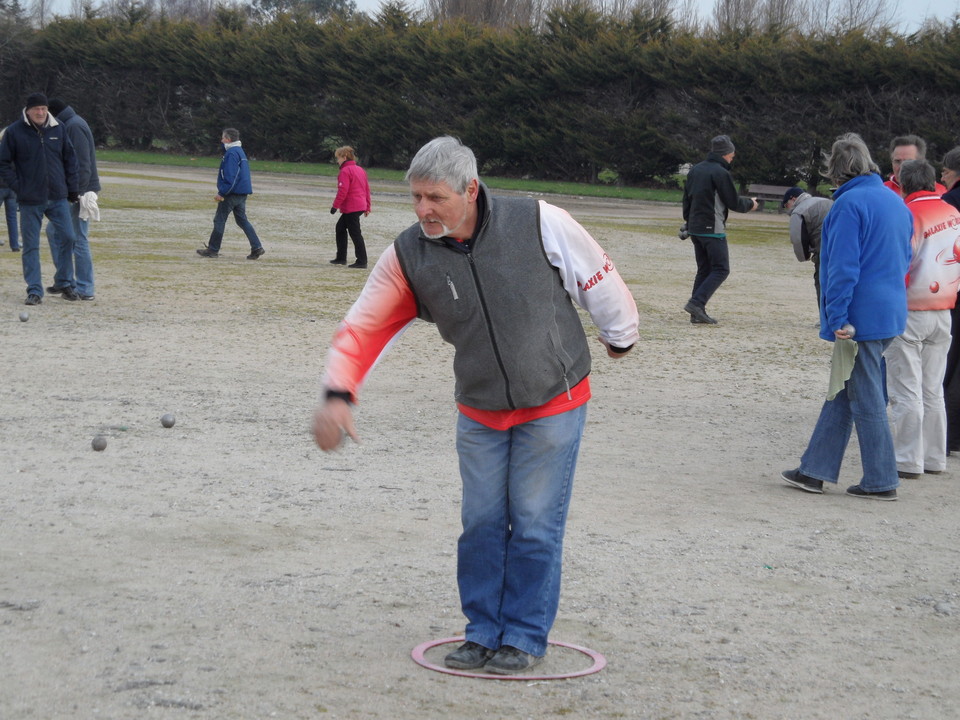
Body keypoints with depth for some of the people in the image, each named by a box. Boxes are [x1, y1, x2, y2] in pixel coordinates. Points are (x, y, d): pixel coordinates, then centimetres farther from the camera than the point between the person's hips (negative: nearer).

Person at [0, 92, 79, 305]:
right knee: (31, 246, 0)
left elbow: (70, 159, 11)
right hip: (30, 200, -2)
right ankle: (34, 291, 6)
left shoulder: (57, 129, 4)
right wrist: (18, 187, -9)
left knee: (67, 237, 0)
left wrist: (72, 189, 7)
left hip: (58, 198, 2)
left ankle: (67, 285, 14)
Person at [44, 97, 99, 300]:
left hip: (79, 191, -10)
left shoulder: (75, 126, -14)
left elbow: (82, 163, -21)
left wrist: (81, 192, -23)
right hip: (70, 191, 10)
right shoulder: (70, 124, 17)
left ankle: (85, 289, -1)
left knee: (79, 239, -6)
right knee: (53, 231, 15)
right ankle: (63, 281, 19)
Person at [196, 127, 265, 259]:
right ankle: (257, 247, 1)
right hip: (242, 193, 10)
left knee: (219, 220, 0)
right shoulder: (240, 151, 17)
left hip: (232, 194, -10)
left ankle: (213, 249, 6)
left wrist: (222, 193, -19)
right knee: (242, 221, 10)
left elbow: (230, 176, -22)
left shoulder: (231, 153, -15)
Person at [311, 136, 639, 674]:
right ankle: (484, 632, 23)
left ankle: (525, 637, 16)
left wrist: (621, 334, 11)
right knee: (483, 523, 7)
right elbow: (365, 327, -10)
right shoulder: (408, 257, -12)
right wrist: (339, 393, -25)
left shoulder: (539, 223, -20)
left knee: (534, 524, 1)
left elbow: (596, 276, -4)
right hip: (479, 413, 3)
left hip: (554, 404, -3)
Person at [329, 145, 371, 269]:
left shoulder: (345, 171, -13)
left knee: (355, 233, -6)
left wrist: (335, 206, -14)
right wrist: (367, 207, 21)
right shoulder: (360, 170, 15)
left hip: (351, 207, -10)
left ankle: (362, 261, -6)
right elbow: (367, 189, 17)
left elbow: (342, 191, -20)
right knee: (340, 227, 20)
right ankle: (341, 258, 24)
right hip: (361, 206, 10)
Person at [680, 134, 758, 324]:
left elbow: (686, 199, 18)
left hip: (694, 228, 8)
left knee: (704, 269, 13)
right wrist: (750, 204, 9)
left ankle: (697, 312, 6)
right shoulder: (721, 173, -13)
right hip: (713, 230, -8)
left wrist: (688, 221, 26)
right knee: (721, 269, -3)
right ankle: (697, 303, -17)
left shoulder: (695, 170, 12)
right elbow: (734, 203, -10)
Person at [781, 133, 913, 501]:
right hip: (889, 314, 9)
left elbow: (843, 267, -19)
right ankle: (815, 471, 18)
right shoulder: (897, 202, 12)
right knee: (842, 392, 13)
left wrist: (838, 318, -17)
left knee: (865, 399, 0)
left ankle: (881, 481, 6)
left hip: (861, 317, -9)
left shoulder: (849, 204, -15)